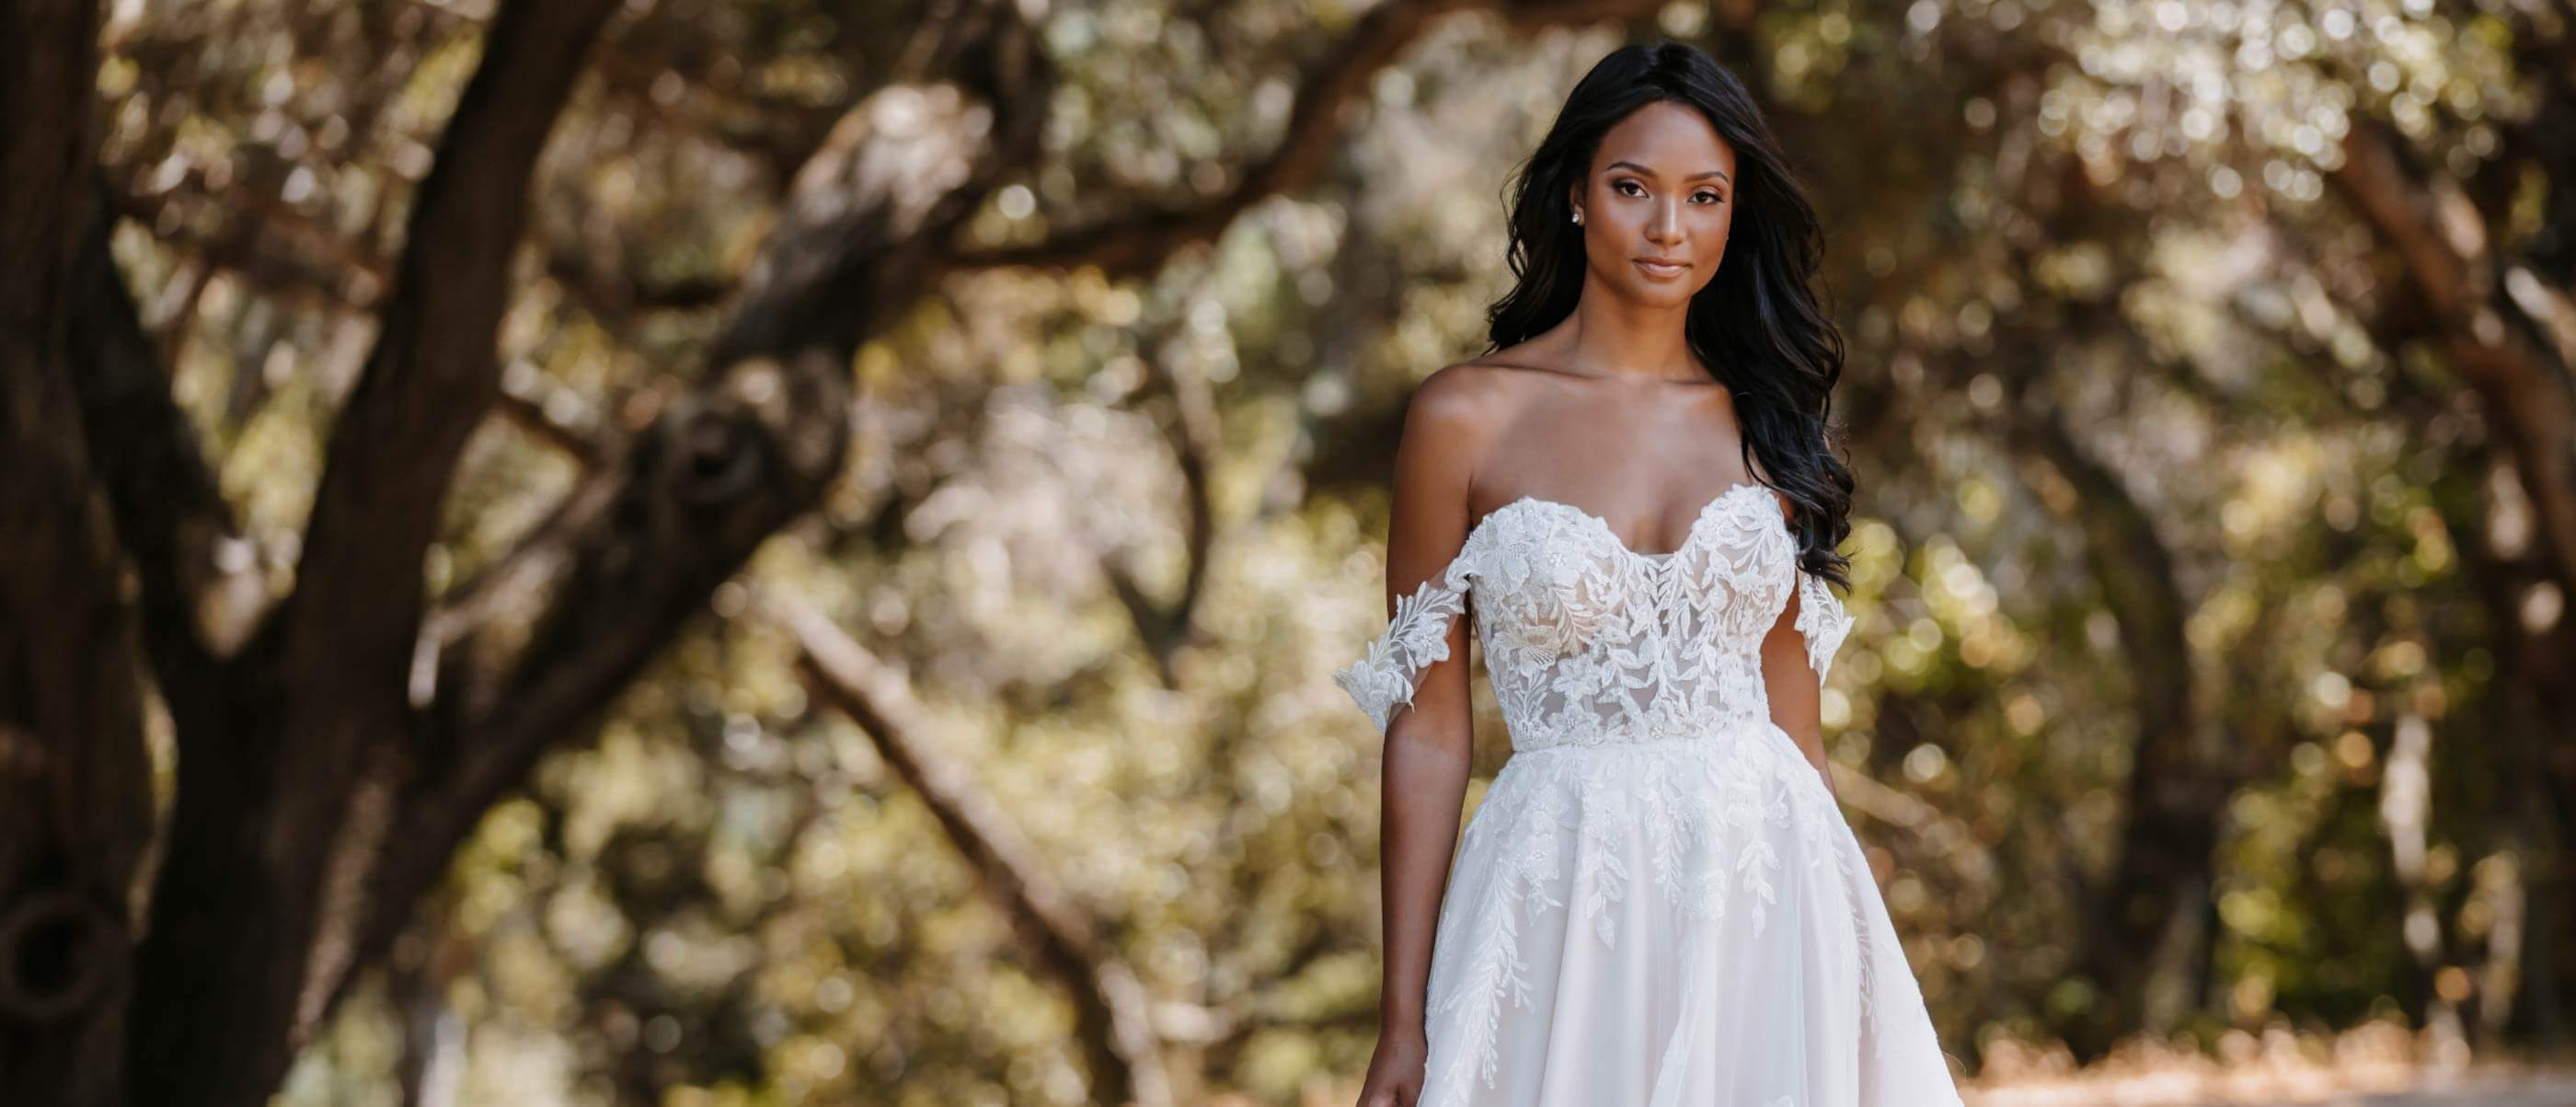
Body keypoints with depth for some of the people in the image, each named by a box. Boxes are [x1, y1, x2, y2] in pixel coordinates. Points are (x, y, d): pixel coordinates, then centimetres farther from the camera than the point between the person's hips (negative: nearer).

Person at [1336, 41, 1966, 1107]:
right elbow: (1429, 730, -2)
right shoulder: (1465, 418, -2)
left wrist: (1846, 961, 8)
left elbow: (1789, 712, 11)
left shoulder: (1763, 420, 8)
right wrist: (1404, 1021, -5)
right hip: (1567, 900, -3)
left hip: (1764, 894, 3)